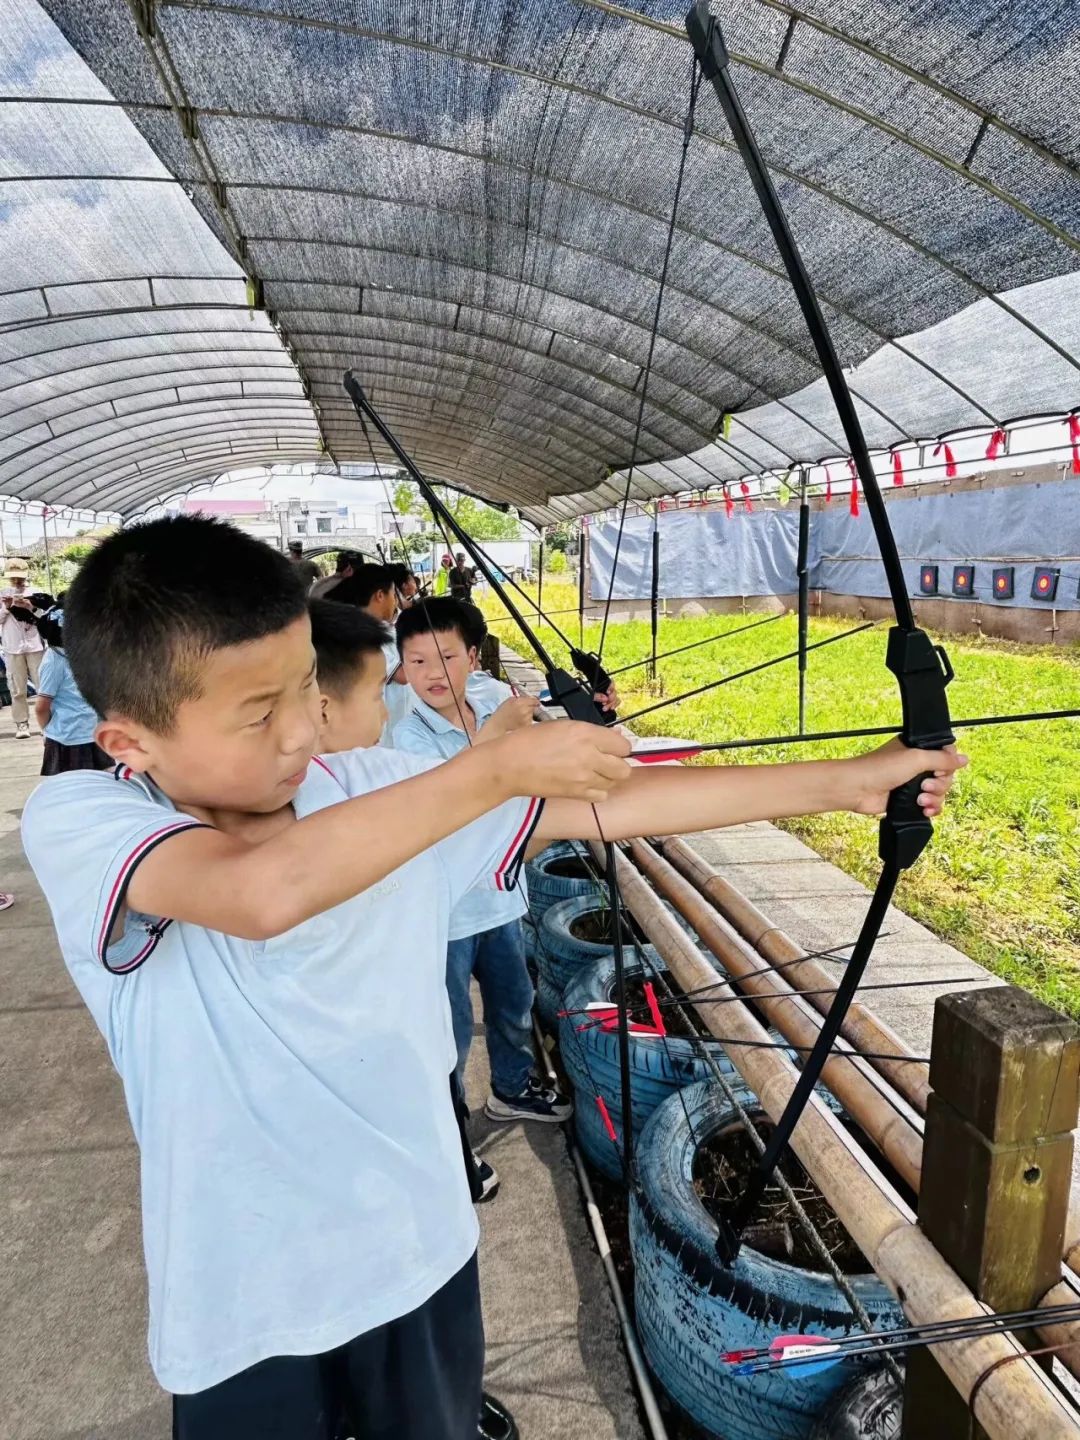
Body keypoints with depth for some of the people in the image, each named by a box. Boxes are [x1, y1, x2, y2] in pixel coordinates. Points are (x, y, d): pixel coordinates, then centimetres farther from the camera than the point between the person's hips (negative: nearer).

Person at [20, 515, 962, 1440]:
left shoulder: (382, 793, -10)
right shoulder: (72, 821, -19)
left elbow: (609, 804, -12)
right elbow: (264, 894, -39)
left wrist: (844, 781, -12)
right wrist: (498, 766, -32)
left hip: (422, 1253, 3)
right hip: (243, 1306, -2)